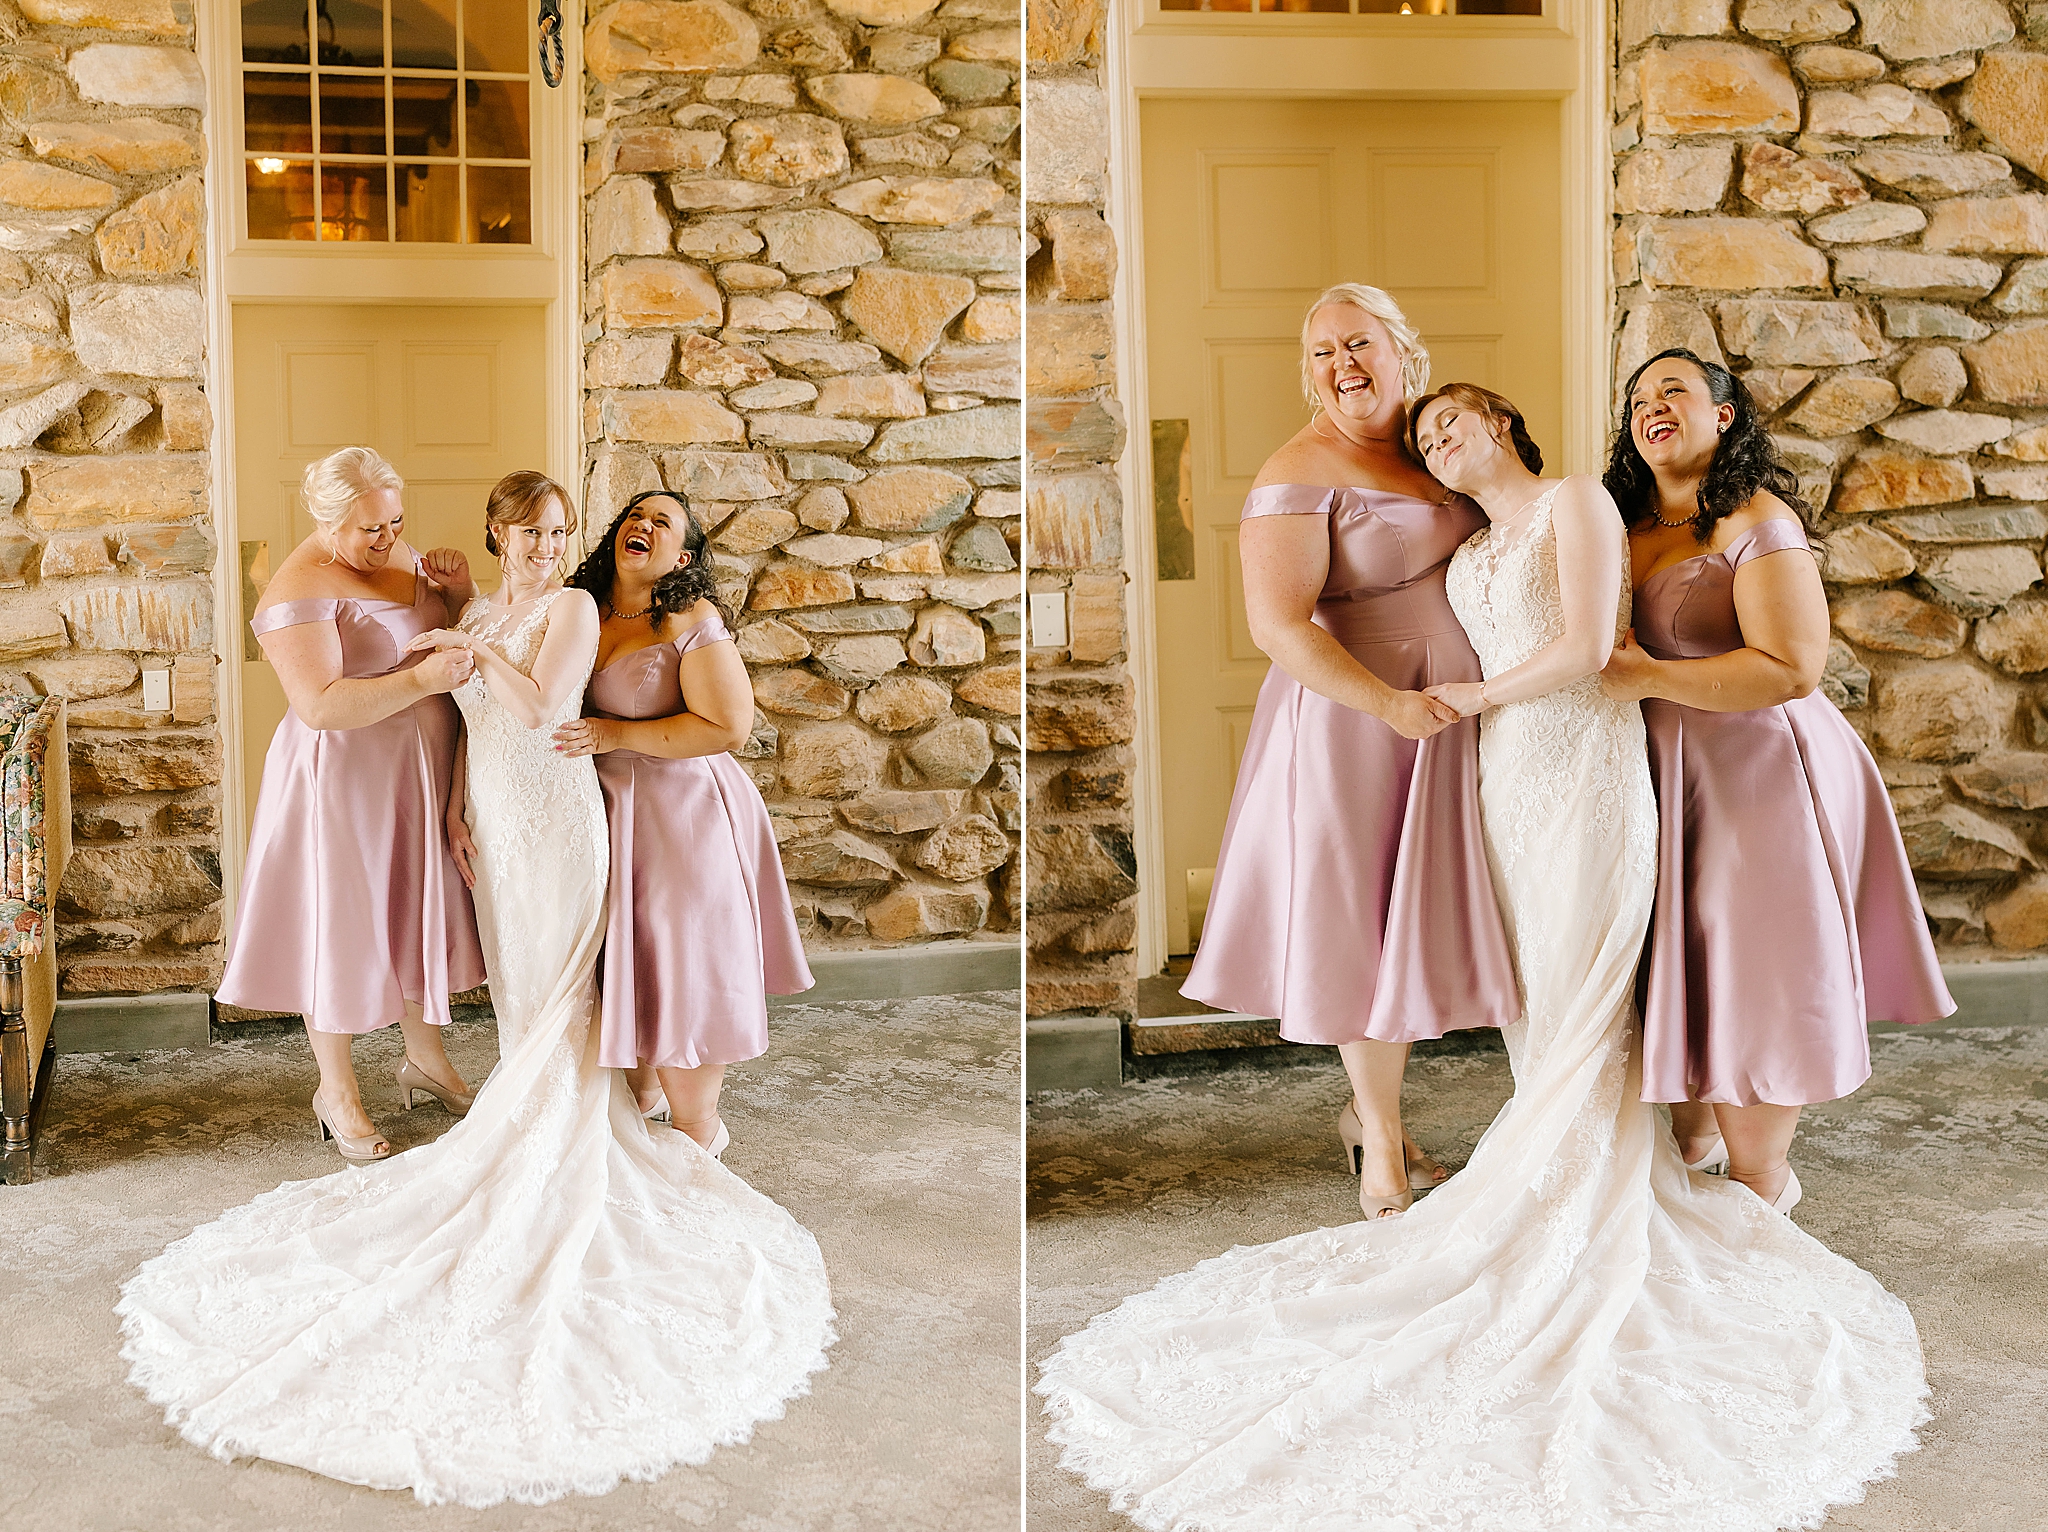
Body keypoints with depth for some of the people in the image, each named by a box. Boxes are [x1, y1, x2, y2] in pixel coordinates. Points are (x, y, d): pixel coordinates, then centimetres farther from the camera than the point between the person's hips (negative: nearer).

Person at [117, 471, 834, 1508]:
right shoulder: (479, 613, 11)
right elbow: (472, 724, 16)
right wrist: (457, 810, 10)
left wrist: (475, 647, -14)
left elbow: (537, 708, -21)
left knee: (553, 995, 1)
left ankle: (558, 1169, 9)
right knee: (513, 989, 10)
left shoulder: (571, 608, -9)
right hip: (494, 820, 6)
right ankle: (530, 1125, 19)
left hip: (553, 819, -6)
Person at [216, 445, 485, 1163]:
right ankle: (336, 1091, 22)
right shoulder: (300, 590, -20)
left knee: (419, 912, 19)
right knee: (340, 925, 5)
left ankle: (425, 1057, 37)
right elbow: (321, 705, -28)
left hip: (420, 777, 8)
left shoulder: (399, 554, 5)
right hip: (344, 781, -8)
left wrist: (460, 589, -5)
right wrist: (419, 680, -34)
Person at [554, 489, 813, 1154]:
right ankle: (641, 1090, 37)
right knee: (626, 959, 17)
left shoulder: (692, 621, -14)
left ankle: (699, 1127, 17)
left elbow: (727, 726, -20)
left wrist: (615, 735, -19)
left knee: (680, 966, 1)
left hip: (682, 813, -6)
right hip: (607, 813, 6)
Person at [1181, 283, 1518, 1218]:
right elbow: (1276, 625, -21)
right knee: (1363, 922, 4)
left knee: (1415, 918, 14)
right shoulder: (1301, 474, -14)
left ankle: (1371, 1110, 32)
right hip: (1350, 723, -7)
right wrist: (1387, 703, -24)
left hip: (1440, 722, 7)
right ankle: (1381, 1136, 20)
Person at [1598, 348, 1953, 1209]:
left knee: (1750, 974, 1)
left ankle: (1758, 1186, 18)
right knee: (1679, 966, 16)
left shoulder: (1757, 522, -15)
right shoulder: (1627, 529, 7)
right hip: (1667, 777, 7)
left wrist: (1645, 676, -21)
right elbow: (1603, 647, 23)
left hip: (1758, 774, -7)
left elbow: (1791, 668, -22)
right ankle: (1691, 1143, 35)